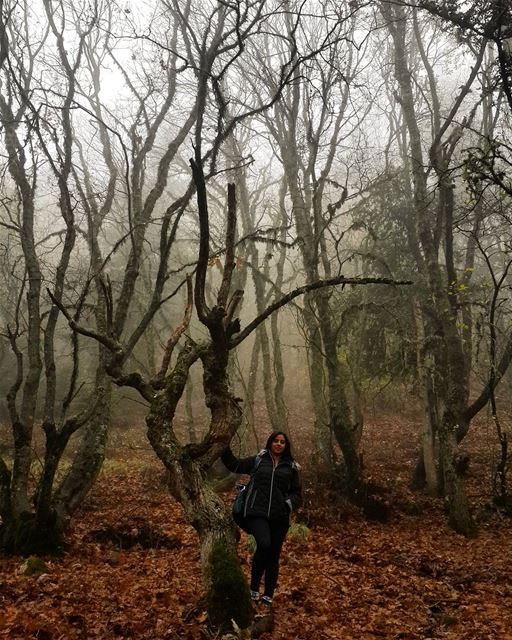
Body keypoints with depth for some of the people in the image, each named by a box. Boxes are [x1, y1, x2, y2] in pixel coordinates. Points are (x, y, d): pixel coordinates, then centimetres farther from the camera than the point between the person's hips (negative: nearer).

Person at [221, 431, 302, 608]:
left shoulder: (291, 467, 12)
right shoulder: (258, 460, 10)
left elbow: (297, 494, 15)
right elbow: (234, 464, 15)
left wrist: (289, 504, -5)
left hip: (279, 517, 3)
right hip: (257, 513, -2)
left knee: (273, 556, 8)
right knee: (264, 544, -26)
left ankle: (268, 595, 24)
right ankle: (254, 587, -7)